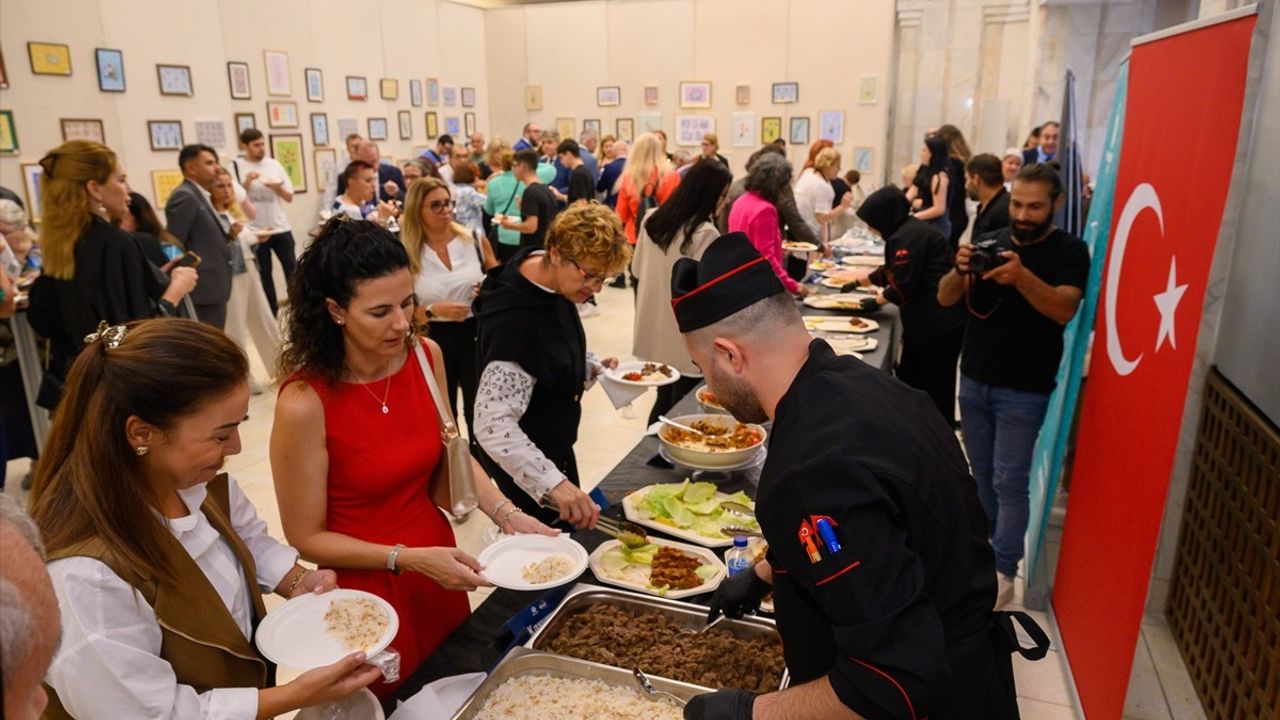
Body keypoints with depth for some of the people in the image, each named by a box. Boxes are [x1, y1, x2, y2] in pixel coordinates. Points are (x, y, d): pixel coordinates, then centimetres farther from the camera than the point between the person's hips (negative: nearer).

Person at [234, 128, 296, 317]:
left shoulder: (274, 164, 5)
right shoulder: (235, 167, -3)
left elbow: (289, 197, 7)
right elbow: (233, 198, -6)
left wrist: (278, 187, -12)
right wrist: (246, 182, -17)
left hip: (281, 228, 2)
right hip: (255, 231, -2)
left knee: (292, 268, 1)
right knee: (264, 274, 7)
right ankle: (271, 313, 16)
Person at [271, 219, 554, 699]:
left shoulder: (426, 356, -10)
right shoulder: (304, 403, -24)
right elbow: (307, 537, -15)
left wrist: (505, 514, -9)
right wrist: (409, 559, -24)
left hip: (438, 568, 5)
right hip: (367, 588, -5)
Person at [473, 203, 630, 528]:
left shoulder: (550, 274, -8)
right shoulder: (516, 321, -35)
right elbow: (492, 423, -42)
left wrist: (593, 367, -6)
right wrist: (553, 483, -53)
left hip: (556, 446, 9)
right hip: (524, 465, -9)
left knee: (571, 533, 26)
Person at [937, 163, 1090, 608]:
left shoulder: (1069, 251, -7)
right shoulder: (992, 241, 5)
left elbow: (1064, 310, -23)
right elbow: (946, 298, -2)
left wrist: (1021, 276, -39)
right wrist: (960, 271, -24)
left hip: (1024, 390, -4)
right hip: (974, 380, 5)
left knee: (1009, 481, -3)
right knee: (982, 475, 14)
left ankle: (1002, 573, 7)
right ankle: (991, 545, 30)